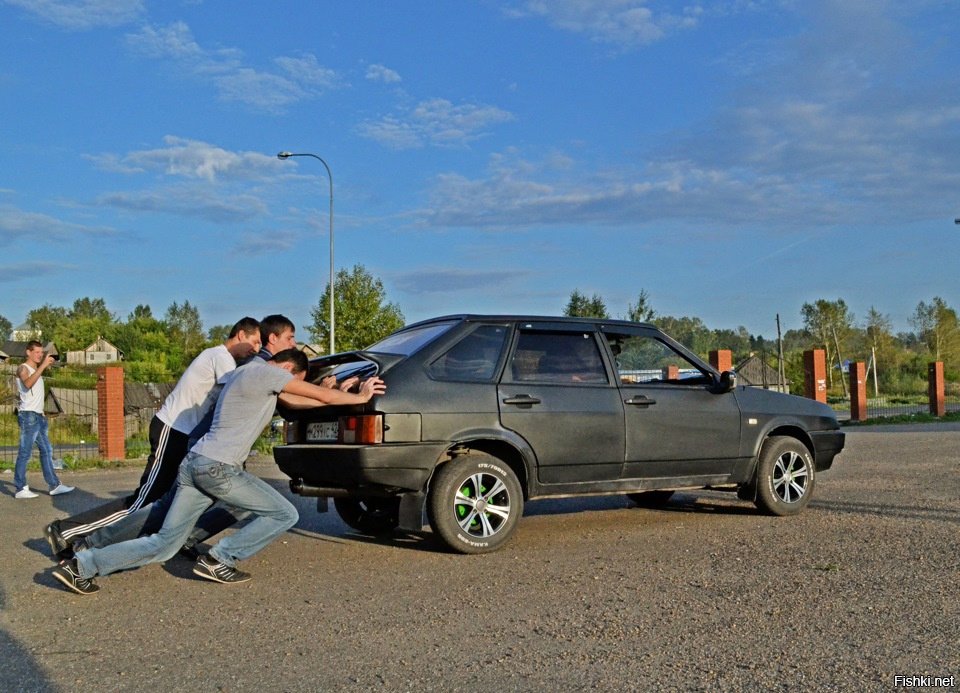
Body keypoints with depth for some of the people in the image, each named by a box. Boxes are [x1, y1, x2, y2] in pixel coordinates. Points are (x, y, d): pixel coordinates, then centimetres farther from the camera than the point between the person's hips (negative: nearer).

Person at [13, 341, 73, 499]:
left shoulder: (36, 369, 18)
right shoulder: (23, 368, -8)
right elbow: (28, 383, -32)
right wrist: (43, 365, -33)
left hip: (39, 416, 9)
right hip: (28, 415, -9)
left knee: (47, 451, 10)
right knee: (25, 453, -6)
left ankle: (54, 485, 13)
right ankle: (20, 489, -2)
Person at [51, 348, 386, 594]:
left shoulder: (253, 370, 21)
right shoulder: (266, 373, -7)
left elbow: (300, 400, 27)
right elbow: (322, 395, -2)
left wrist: (347, 392, 31)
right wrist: (359, 398, 14)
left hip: (195, 462, 9)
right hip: (218, 468, -9)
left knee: (162, 544, 10)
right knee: (284, 514, 2)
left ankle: (81, 565, 4)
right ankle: (218, 560, 1)